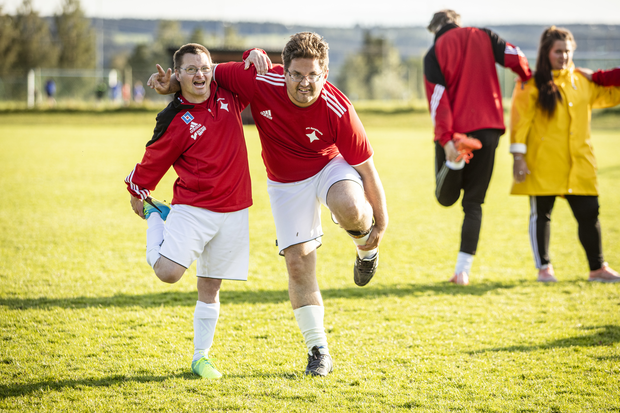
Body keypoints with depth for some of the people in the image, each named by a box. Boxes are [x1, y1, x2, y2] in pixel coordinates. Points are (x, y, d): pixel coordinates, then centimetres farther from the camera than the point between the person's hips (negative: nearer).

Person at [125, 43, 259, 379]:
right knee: (168, 272, -17)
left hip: (233, 210, 3)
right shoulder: (174, 121, -11)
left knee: (210, 286, 7)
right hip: (191, 207, -3)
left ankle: (201, 357, 20)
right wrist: (137, 195, 9)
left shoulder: (228, 95, 4)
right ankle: (156, 217, 13)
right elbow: (152, 163, 0)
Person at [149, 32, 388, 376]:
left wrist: (381, 222, -13)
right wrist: (171, 85, -21)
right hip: (285, 181, 3)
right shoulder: (261, 82, -26)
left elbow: (366, 166, -19)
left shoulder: (338, 110, -30)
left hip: (330, 166, -2)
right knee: (298, 261, -2)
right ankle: (319, 351, 11)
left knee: (350, 209, -37)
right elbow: (211, 74, -8)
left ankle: (367, 249, 1)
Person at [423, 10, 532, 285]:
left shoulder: (435, 53, 2)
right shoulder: (483, 37, 7)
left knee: (446, 198, 13)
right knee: (473, 203, 8)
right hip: (487, 129, 2)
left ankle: (455, 159, -21)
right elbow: (515, 58, -5)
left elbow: (438, 98, -9)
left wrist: (445, 140, -16)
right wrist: (529, 79, 17)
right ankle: (463, 270, -1)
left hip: (454, 134, -2)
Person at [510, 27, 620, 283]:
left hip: (578, 164, 4)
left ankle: (598, 268, 14)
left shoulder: (584, 81, 12)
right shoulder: (532, 84, -3)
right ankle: (544, 268, 12)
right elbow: (520, 121, -6)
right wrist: (518, 156, -12)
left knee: (589, 213, 3)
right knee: (541, 213, 2)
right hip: (543, 164, -4)